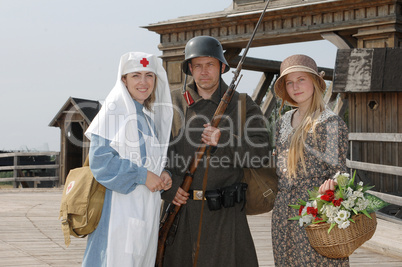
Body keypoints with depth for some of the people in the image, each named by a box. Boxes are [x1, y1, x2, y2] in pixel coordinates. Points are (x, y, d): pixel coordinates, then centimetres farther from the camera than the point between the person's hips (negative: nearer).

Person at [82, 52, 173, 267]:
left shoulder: (149, 117, 17)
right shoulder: (114, 110, -7)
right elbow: (100, 159, -16)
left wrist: (162, 175, 2)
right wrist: (142, 175, -17)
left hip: (146, 208, 8)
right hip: (121, 207, -8)